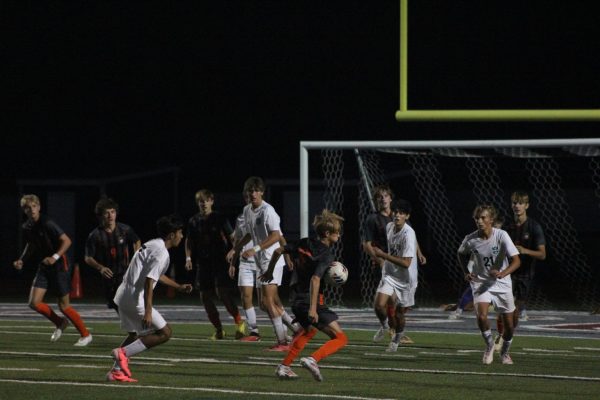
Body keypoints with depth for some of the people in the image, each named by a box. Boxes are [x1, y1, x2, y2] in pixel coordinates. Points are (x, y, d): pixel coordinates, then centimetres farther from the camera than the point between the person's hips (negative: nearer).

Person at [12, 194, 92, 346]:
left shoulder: (47, 224, -18)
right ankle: (60, 323, 18)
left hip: (59, 266, -7)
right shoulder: (27, 227, 3)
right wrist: (21, 261, 6)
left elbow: (66, 241, -19)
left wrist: (55, 257, -31)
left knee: (63, 305, -3)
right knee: (34, 303, -6)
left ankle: (85, 335, 15)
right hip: (43, 268, 7)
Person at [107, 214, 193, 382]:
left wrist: (179, 287, 39)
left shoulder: (152, 245, 17)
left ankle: (116, 371, 26)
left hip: (123, 296, 10)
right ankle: (124, 353, -9)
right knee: (165, 332, -5)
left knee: (134, 334, 26)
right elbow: (149, 281, -23)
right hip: (136, 299, -10)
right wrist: (148, 312, -26)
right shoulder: (161, 253, -14)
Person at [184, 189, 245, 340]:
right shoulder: (194, 221, 7)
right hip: (203, 263, 4)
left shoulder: (220, 219, -3)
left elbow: (232, 237, -1)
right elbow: (189, 241, 18)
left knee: (222, 292, -18)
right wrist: (188, 258, 5)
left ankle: (239, 322, -1)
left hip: (220, 261, -4)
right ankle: (218, 330, 13)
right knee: (205, 296, 1)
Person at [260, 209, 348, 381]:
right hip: (312, 301, -8)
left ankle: (284, 366, 34)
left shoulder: (304, 244, 8)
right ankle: (313, 359, -28)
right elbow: (315, 279, -26)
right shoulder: (326, 255, -14)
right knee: (340, 338, -7)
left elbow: (278, 251, 16)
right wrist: (313, 308, -29)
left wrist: (269, 272, 32)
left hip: (297, 300, 8)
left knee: (309, 330, 36)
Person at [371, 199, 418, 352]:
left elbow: (406, 263, -30)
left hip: (405, 279, -4)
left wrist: (383, 255, -26)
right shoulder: (389, 227, -3)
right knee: (379, 305, -15)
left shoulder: (408, 234, -25)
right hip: (389, 275, 4)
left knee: (399, 314, 7)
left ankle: (397, 337, 37)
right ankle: (384, 326, 17)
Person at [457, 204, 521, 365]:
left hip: (502, 283, 0)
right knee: (481, 316, -24)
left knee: (509, 325, 5)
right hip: (480, 282, 0)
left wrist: (502, 273, -38)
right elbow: (461, 254, 13)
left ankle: (505, 352, 34)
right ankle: (489, 345, 4)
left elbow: (516, 261, -21)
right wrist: (466, 272, -2)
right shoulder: (470, 239, -10)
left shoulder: (501, 236, -17)